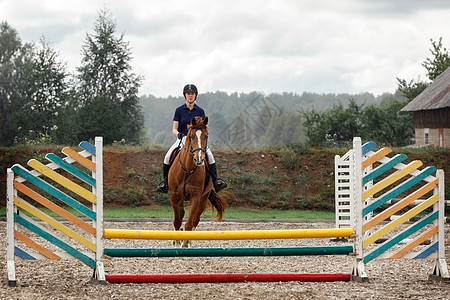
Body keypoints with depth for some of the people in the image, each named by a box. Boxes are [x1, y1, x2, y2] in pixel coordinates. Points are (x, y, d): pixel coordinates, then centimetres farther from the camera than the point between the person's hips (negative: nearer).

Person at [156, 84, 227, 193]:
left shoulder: (200, 111, 6)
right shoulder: (179, 110, 3)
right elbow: (174, 129, 1)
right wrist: (178, 134, -21)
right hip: (182, 139, 0)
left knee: (209, 155, -26)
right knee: (168, 157, -24)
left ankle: (215, 182, -18)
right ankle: (166, 183, -9)